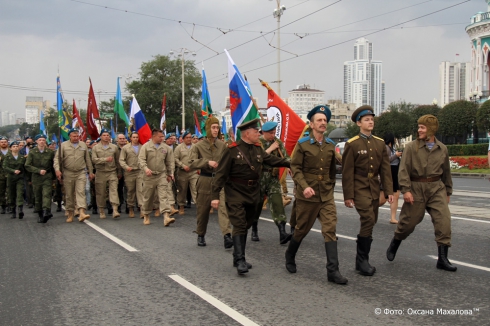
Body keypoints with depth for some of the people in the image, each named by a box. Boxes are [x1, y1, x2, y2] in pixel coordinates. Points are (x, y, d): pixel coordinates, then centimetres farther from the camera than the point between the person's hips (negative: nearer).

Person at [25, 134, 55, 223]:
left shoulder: (50, 152, 5)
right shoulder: (32, 152, 3)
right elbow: (27, 166, -2)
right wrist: (39, 171, -12)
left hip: (47, 177, -1)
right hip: (36, 177, 1)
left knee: (47, 194, -17)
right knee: (37, 196, 6)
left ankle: (46, 211, -29)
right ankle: (40, 215, 15)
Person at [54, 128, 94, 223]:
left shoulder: (83, 145, 9)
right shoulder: (63, 145, 2)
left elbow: (88, 159, 13)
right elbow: (57, 158, -3)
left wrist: (90, 172, 13)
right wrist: (57, 170, -17)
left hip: (81, 173, 0)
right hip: (68, 173, 0)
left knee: (80, 192, -12)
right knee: (69, 194, 7)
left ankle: (82, 213, -21)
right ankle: (70, 213, 17)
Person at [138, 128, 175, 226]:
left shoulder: (166, 148, 7)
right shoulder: (146, 147, -1)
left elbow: (170, 162, 13)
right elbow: (141, 160, -9)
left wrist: (170, 174, 11)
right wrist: (146, 168, -26)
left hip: (162, 175, 1)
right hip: (149, 176, -1)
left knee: (163, 196, -9)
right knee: (147, 197, 9)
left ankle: (166, 216, -17)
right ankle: (146, 216, 26)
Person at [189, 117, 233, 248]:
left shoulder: (222, 145, 4)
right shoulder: (199, 146, -3)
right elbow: (191, 163, -12)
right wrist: (207, 162, -22)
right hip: (205, 181, -1)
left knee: (223, 206, -16)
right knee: (203, 210, 11)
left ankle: (227, 235, -24)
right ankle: (201, 235, 30)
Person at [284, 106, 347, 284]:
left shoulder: (330, 145, 7)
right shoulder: (303, 144, -6)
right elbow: (295, 167, -10)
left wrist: (330, 186, 15)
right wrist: (304, 186, -22)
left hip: (326, 196, 3)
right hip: (307, 195, -3)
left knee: (330, 229, -7)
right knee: (302, 229, 11)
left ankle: (333, 270, -6)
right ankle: (290, 256, 37)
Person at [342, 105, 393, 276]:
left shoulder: (380, 143, 9)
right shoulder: (352, 144, -6)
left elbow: (385, 169, 8)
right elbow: (347, 172, -7)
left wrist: (389, 190, 0)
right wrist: (348, 196, -10)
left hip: (374, 188, 6)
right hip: (359, 189, -6)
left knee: (370, 223, 7)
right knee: (368, 220, -17)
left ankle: (361, 260, 19)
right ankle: (362, 260, -5)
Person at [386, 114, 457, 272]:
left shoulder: (442, 149, 6)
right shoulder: (411, 147, -5)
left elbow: (446, 172, 16)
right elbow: (403, 170, -10)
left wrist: (448, 192, 20)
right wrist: (406, 189, -18)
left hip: (436, 188, 3)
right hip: (416, 189, -3)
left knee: (444, 221, -8)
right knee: (408, 222, 7)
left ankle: (442, 259, 1)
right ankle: (393, 246, 34)